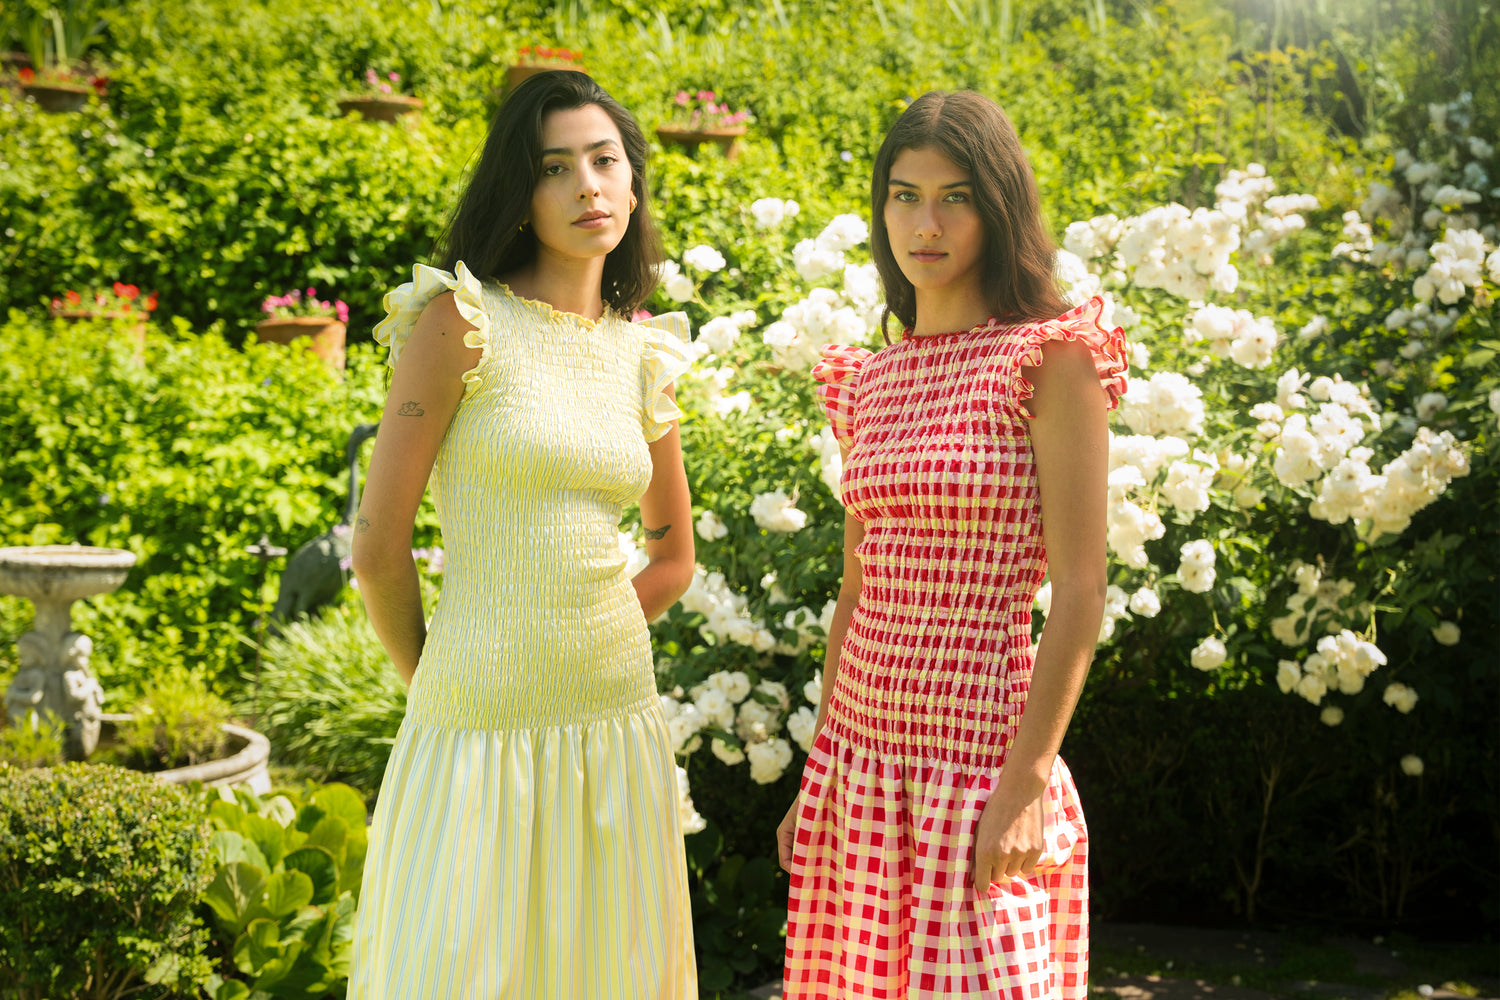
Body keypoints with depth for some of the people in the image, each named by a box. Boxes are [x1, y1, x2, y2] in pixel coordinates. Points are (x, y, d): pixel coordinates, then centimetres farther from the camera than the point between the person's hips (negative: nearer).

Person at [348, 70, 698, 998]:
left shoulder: (642, 355, 9)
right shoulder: (461, 319, -6)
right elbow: (380, 544, -6)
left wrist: (583, 647, 11)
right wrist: (436, 684, 6)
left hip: (618, 726, 5)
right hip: (483, 735, -5)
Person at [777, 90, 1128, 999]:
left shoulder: (1049, 356, -7)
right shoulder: (870, 381, 10)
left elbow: (1080, 589, -12)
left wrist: (1026, 785, -17)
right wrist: (819, 772, 15)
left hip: (977, 756, -5)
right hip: (860, 759, 6)